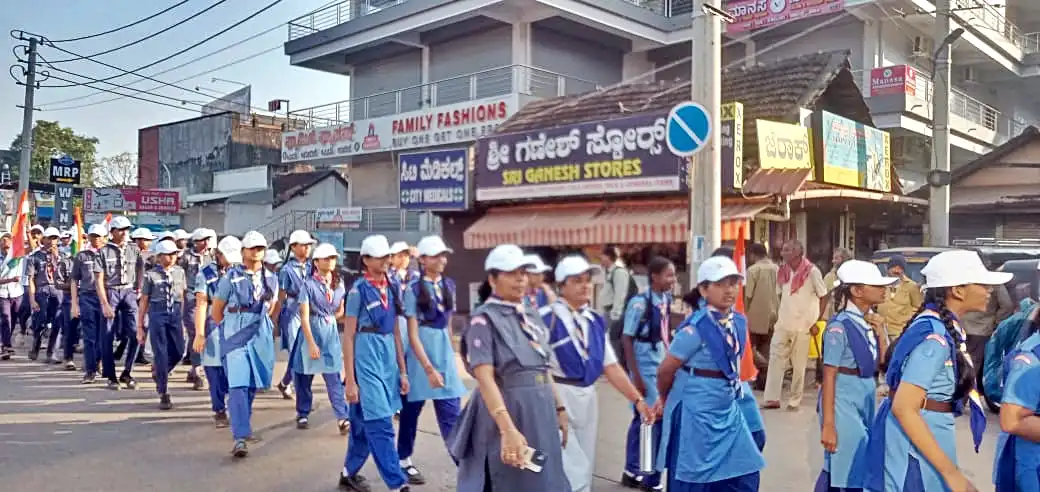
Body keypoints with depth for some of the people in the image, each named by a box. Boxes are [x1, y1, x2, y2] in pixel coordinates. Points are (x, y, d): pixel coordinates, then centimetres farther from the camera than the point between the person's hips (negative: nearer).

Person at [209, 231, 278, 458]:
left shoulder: (271, 279, 8)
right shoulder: (230, 277, -4)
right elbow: (216, 311, 4)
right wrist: (231, 329, 10)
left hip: (261, 337, 4)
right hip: (235, 336, -4)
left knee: (252, 385, 13)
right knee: (238, 385, -13)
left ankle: (243, 425, 34)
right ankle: (240, 437, -16)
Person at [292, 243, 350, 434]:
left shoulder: (338, 284, 4)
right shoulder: (309, 285, -10)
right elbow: (304, 317, -14)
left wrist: (329, 319, 6)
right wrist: (311, 344, -18)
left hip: (331, 333, 3)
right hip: (311, 331, -3)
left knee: (334, 377, -4)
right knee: (305, 375, 10)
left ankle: (343, 418, -9)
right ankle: (303, 414, 26)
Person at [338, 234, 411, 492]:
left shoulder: (391, 288, 9)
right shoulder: (358, 290, -8)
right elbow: (348, 336, -7)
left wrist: (402, 370, 12)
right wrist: (350, 380, -10)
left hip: (388, 355, 6)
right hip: (366, 356, -6)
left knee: (365, 421, 15)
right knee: (380, 425, -6)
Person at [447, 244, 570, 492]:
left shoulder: (531, 316, 11)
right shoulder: (484, 319, -10)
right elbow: (485, 378, -20)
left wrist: (559, 410, 14)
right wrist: (508, 429, -29)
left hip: (541, 410, 7)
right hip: (507, 410, -7)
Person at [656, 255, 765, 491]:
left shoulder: (739, 322, 3)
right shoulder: (696, 328, -20)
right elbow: (665, 371, -11)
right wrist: (667, 400, 6)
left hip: (728, 410, 7)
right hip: (697, 413, -7)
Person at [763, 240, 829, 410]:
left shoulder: (811, 271, -12)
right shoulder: (782, 271, 4)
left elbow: (823, 297, -4)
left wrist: (816, 322, -6)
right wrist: (778, 316, 10)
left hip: (803, 325, -5)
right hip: (782, 324, 5)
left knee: (799, 365, 6)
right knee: (775, 360, 2)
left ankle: (794, 401, 16)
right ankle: (772, 398, 8)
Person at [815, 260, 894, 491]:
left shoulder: (870, 322, 4)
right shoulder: (840, 326, -16)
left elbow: (879, 365, 12)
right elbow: (829, 377, -16)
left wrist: (881, 335, -3)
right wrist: (828, 424, -18)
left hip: (865, 401, 7)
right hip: (843, 404, -7)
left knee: (839, 468, 16)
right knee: (852, 472, -1)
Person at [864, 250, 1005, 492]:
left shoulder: (943, 326, 6)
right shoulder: (936, 336, -23)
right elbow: (903, 408, -27)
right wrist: (951, 473, -25)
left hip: (921, 434, 9)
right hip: (914, 444, -9)